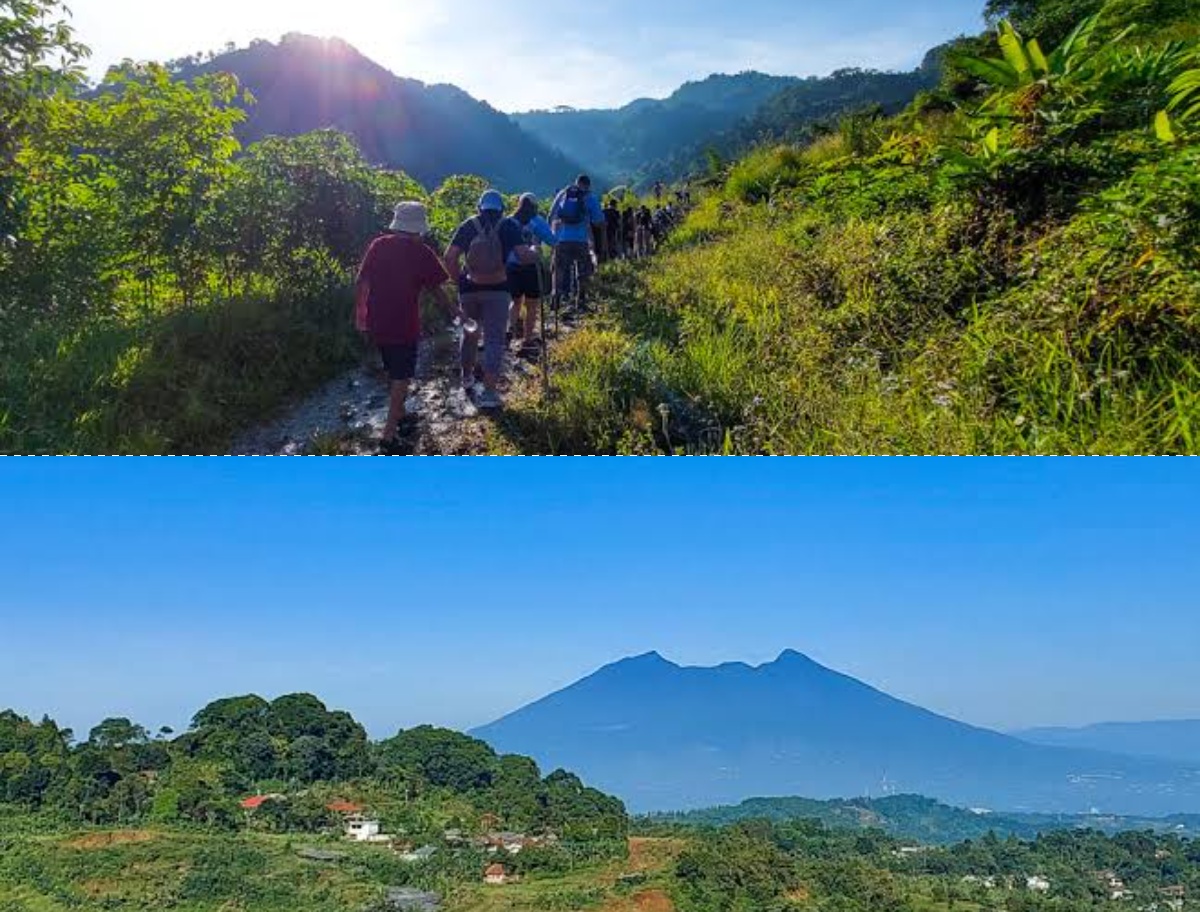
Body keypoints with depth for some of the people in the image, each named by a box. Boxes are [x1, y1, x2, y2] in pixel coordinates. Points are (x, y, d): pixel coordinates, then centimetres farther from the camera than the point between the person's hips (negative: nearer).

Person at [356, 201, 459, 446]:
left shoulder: (378, 246, 1)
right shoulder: (421, 253, -9)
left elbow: (362, 283, 1)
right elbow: (437, 290, -3)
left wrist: (360, 314, 11)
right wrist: (455, 313, 10)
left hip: (377, 324, 5)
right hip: (404, 325, -5)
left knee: (394, 373, 23)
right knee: (402, 377, 5)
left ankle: (400, 416, 38)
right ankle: (389, 433, 1)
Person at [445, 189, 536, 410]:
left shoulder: (468, 226, 3)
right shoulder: (509, 226, -2)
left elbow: (449, 257, -5)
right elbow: (524, 256, -11)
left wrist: (458, 279, 8)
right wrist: (533, 251, 9)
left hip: (470, 288, 3)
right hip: (498, 289, -2)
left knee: (470, 333, 23)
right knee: (494, 339, -3)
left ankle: (467, 376, 38)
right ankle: (489, 392, -12)